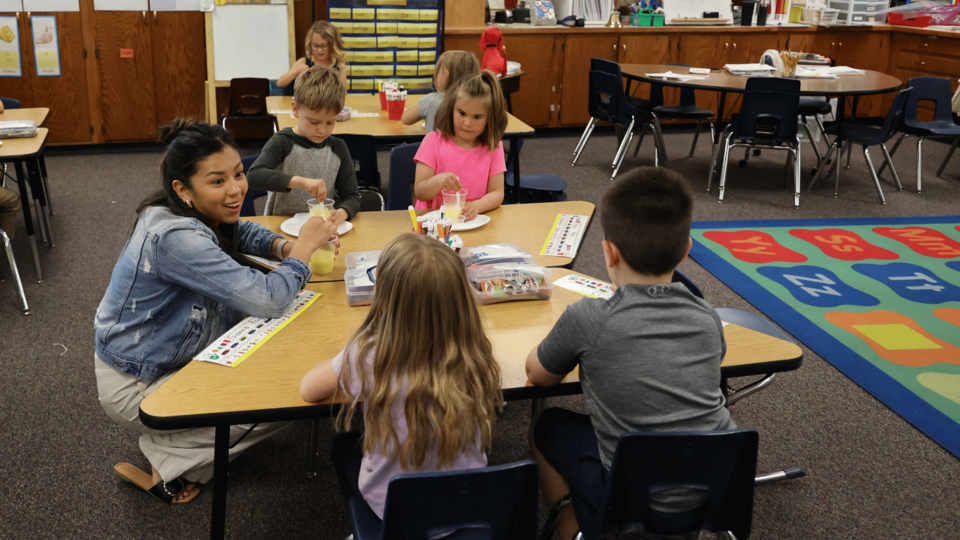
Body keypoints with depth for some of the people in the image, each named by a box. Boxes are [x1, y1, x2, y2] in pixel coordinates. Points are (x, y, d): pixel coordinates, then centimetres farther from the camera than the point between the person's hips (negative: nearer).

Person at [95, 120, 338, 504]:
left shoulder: (191, 213, -6)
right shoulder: (174, 237, -33)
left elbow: (242, 232, 15)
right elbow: (265, 300, -35)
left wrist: (284, 248, -7)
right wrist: (304, 248, -19)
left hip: (173, 353, 9)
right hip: (134, 386, -9)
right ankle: (172, 462, 3)